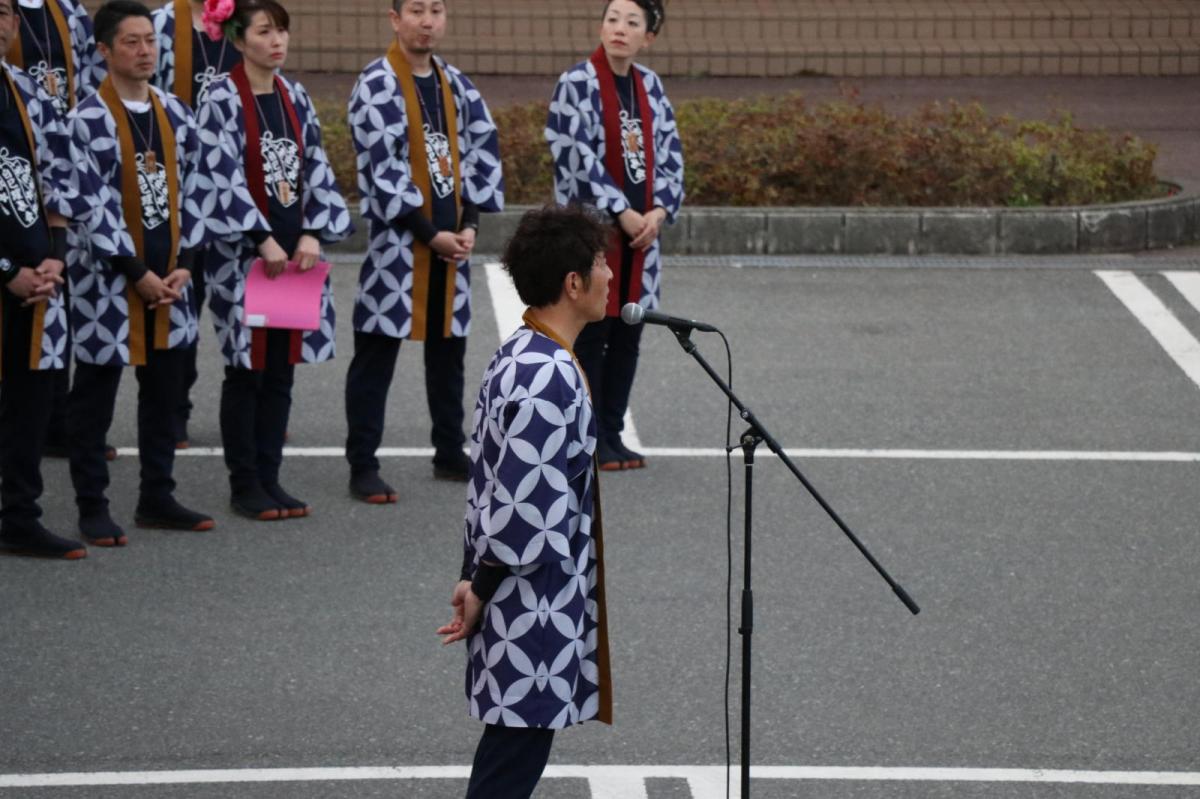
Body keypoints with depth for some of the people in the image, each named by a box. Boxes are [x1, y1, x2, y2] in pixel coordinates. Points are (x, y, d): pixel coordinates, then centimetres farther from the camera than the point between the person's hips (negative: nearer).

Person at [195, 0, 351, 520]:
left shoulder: (295, 99, 10)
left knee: (281, 370, 8)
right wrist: (262, 241, -17)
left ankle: (269, 477, 15)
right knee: (246, 370, 0)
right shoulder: (223, 101, -8)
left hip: (295, 251, 5)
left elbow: (316, 171, 9)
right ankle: (244, 484, 7)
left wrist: (313, 233, -4)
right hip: (243, 254, -5)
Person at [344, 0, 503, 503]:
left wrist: (469, 223, -1)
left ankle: (450, 454, 26)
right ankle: (362, 467, 0)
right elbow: (382, 168, -15)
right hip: (398, 238, -6)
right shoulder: (377, 85, -10)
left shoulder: (456, 85, 11)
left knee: (449, 347, 14)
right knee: (378, 350, -3)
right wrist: (429, 234, -15)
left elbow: (480, 154, 12)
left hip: (451, 238, 6)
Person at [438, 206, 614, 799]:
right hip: (535, 619, -10)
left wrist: (477, 583, 12)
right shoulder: (551, 379, -23)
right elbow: (522, 514, -24)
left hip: (523, 614, 10)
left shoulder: (515, 359, 9)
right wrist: (481, 590, -9)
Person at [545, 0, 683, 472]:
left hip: (640, 229, 6)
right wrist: (622, 213, -15)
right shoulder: (577, 84, -8)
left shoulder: (650, 87, 9)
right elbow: (580, 159, -14)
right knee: (591, 336, -2)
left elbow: (669, 154, 10)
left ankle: (612, 434, 16)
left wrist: (658, 211, -4)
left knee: (627, 338, 8)